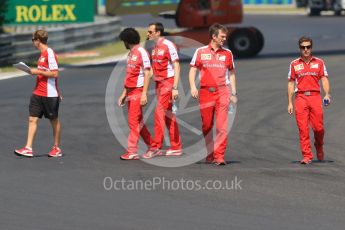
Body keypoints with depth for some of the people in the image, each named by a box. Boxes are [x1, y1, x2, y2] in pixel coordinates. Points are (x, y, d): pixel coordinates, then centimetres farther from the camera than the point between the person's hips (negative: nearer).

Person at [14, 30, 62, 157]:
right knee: (32, 119, 1)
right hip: (38, 93, 9)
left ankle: (57, 149, 15)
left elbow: (55, 74, -20)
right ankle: (28, 148, -3)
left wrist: (37, 72, -17)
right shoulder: (42, 54, 13)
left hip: (49, 94, -9)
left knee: (54, 120, 5)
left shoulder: (49, 53, -14)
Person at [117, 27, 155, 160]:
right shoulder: (130, 54, 17)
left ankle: (132, 152, -9)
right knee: (138, 122, 12)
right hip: (130, 92, 9)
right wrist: (124, 94, 19)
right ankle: (152, 147, 20)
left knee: (134, 122, -9)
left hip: (138, 91, -9)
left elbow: (147, 74, -15)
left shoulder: (141, 52, -10)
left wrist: (144, 93, -20)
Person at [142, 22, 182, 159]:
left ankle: (157, 147, -13)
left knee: (160, 112, -13)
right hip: (159, 82, 9)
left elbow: (176, 67, -14)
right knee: (168, 115, 10)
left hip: (168, 82, -9)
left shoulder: (168, 45, -12)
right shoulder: (155, 48, 13)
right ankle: (176, 147, 14)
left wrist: (175, 88, -19)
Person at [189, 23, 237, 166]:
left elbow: (231, 73, 17)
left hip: (222, 91, 0)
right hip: (205, 92, 0)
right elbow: (193, 70, 7)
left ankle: (219, 156, -14)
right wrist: (193, 87, -8)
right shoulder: (201, 52, 6)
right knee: (207, 126, 7)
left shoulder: (227, 53, 10)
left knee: (222, 125, -12)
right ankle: (210, 154, 20)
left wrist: (234, 93, 13)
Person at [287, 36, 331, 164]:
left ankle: (319, 146, 26)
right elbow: (291, 83, 11)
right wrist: (290, 103, 6)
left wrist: (327, 94, -13)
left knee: (318, 127, -5)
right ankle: (307, 156, -3)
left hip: (315, 97, 0)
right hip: (300, 97, 0)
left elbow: (324, 79, 5)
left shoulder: (319, 62, 9)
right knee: (303, 128, -6)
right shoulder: (294, 64, 10)